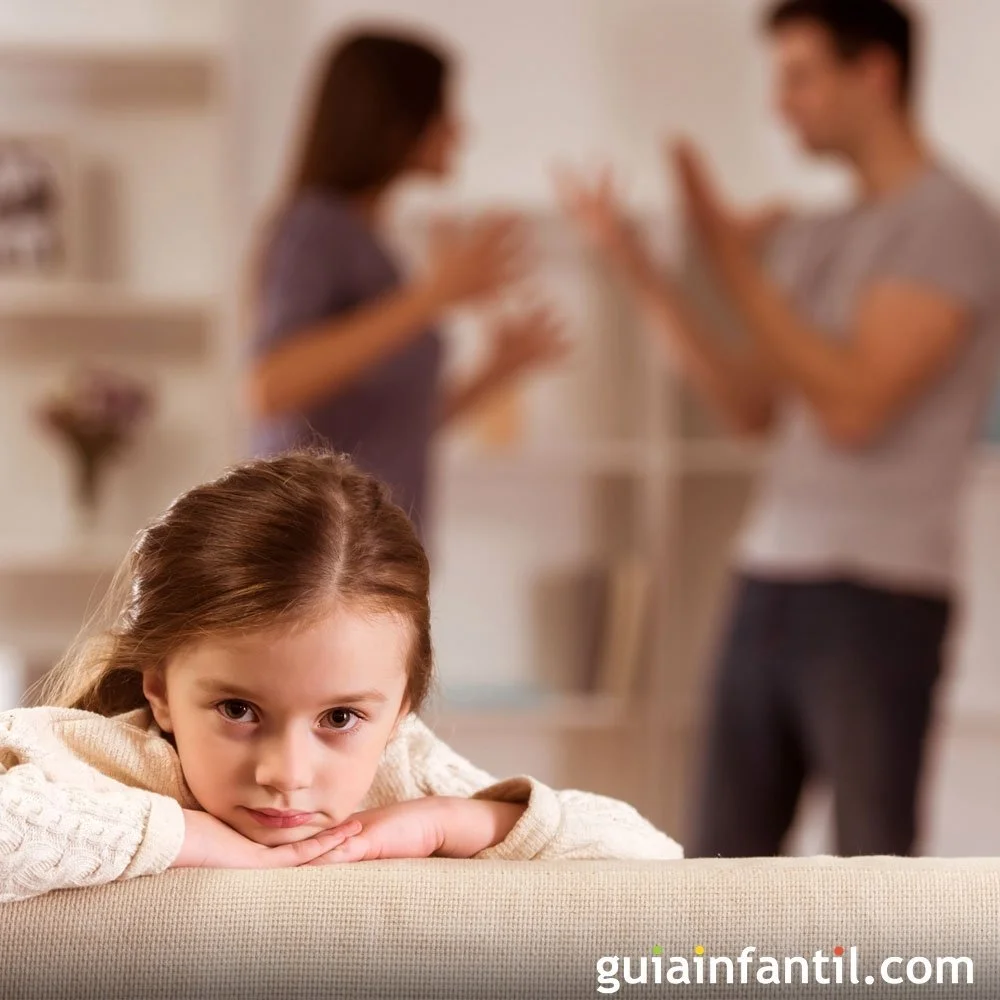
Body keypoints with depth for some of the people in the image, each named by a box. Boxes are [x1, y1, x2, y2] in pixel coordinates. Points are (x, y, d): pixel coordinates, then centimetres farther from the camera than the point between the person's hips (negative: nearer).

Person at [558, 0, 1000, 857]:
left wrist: (736, 264, -12)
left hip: (877, 593, -7)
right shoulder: (816, 238, 14)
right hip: (768, 583, 8)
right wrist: (641, 269, 9)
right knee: (724, 860, 9)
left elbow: (854, 407, -16)